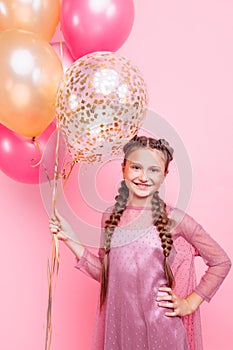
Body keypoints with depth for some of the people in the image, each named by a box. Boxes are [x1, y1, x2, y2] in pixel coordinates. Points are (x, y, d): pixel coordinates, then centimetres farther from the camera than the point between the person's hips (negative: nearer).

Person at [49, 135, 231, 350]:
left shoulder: (173, 219, -9)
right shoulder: (111, 217, 2)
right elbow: (105, 272, 7)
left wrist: (190, 303, -1)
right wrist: (71, 240, 1)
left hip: (161, 327, -3)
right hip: (119, 324, 3)